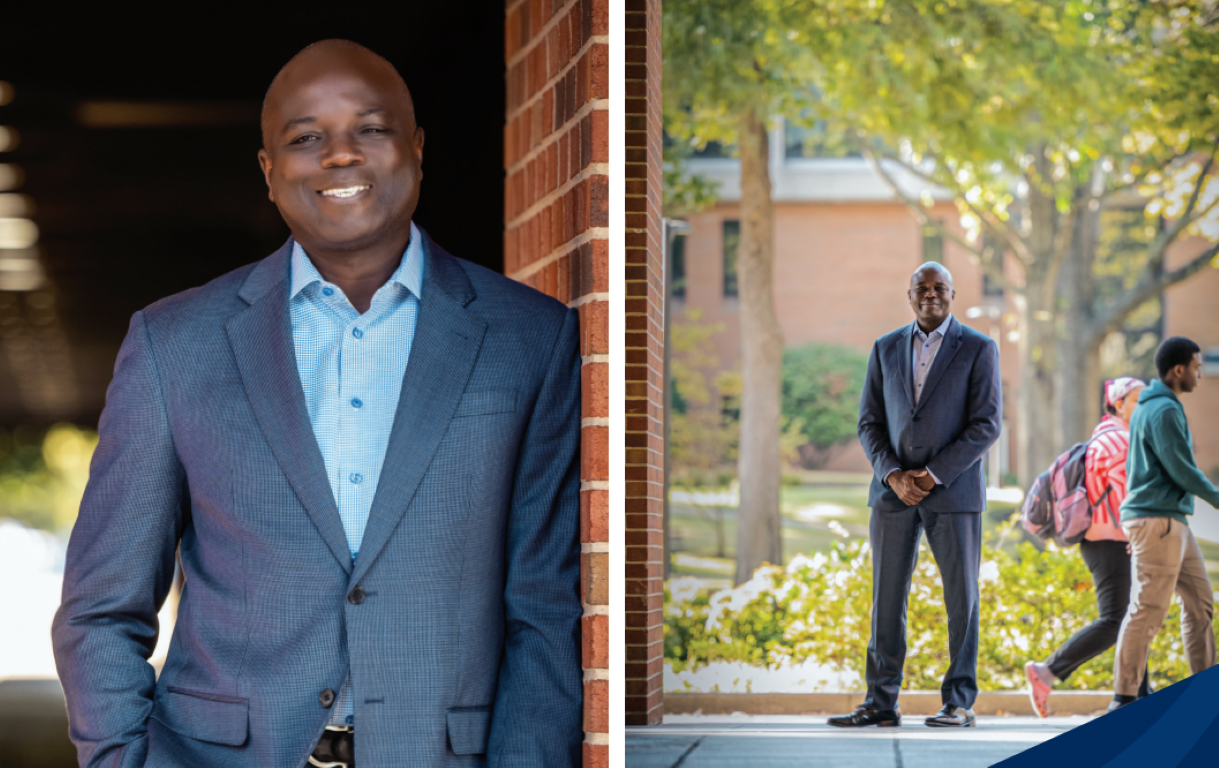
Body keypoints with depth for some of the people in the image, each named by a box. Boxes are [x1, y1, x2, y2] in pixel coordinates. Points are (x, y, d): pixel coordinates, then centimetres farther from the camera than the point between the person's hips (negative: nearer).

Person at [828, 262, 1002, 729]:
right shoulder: (886, 349, 11)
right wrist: (893, 475, -8)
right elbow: (870, 423, 9)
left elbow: (986, 424, -7)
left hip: (954, 490, -3)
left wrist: (933, 475, -14)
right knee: (886, 598, 2)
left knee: (961, 598, 0)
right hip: (894, 492, 3)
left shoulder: (978, 349, -1)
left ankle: (959, 704, 5)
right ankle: (881, 703, 6)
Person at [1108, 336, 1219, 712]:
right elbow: (1183, 470, -16)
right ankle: (1124, 698, -9)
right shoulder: (1164, 411, -14)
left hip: (1171, 522, 10)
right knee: (1148, 609, -10)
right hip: (1157, 520, -10)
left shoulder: (1149, 408, 18)